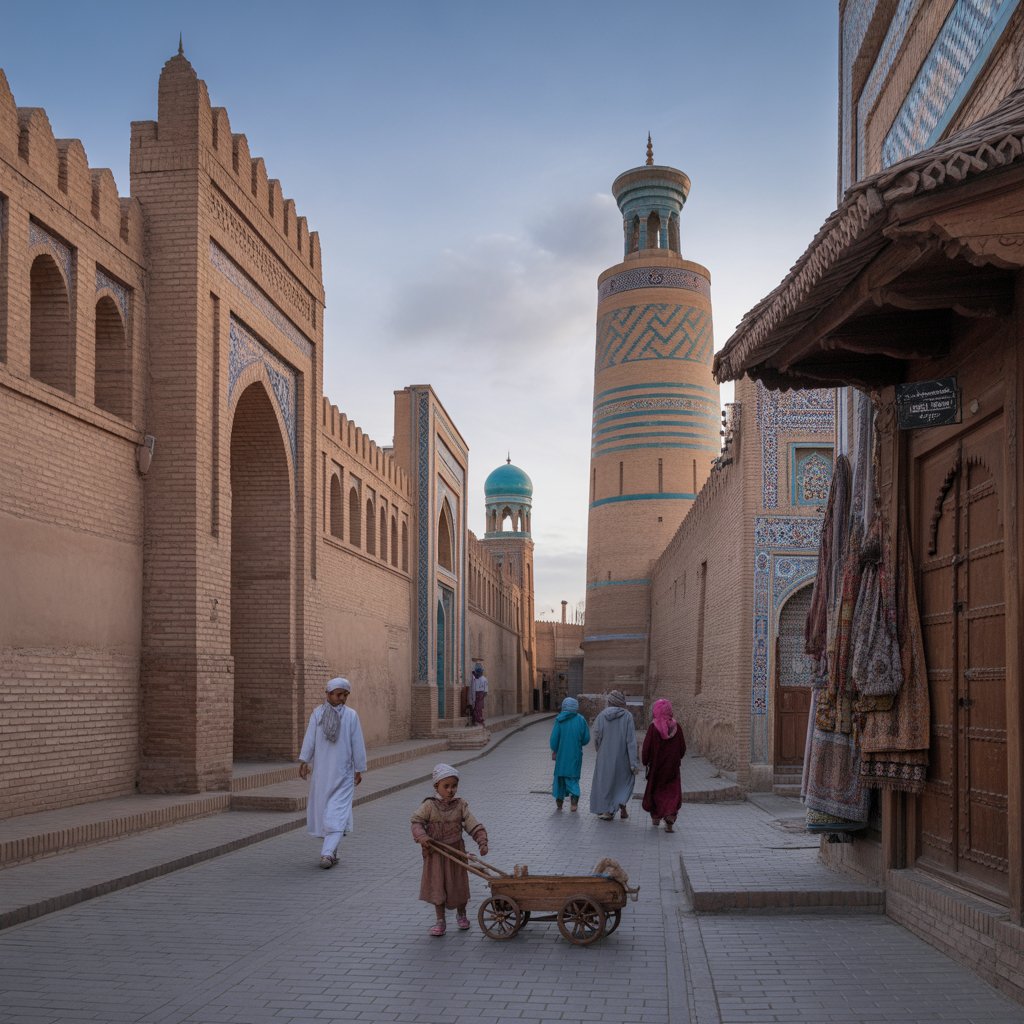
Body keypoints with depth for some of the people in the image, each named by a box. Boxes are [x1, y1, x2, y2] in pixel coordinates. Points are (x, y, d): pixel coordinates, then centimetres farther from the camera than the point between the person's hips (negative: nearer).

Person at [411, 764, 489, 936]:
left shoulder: (460, 806, -6)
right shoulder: (429, 806, -10)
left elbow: (473, 825, -8)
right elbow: (417, 822, -11)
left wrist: (482, 841, -20)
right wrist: (422, 837, -28)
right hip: (436, 854, -1)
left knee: (459, 885, 12)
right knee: (437, 886, 5)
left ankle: (461, 915, 35)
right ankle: (440, 921, 17)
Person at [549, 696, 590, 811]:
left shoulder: (559, 720, -9)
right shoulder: (581, 720, -5)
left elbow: (554, 737, -10)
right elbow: (586, 738, -2)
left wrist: (554, 751, 3)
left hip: (562, 753, -1)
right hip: (576, 754, 1)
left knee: (560, 775, 14)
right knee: (573, 776, 10)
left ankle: (559, 801, 20)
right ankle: (574, 797, -11)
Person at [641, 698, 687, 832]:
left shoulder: (653, 727, -13)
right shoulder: (677, 727, -5)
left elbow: (647, 747, -10)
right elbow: (683, 748, 2)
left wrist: (645, 760, 6)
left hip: (656, 766, -1)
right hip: (673, 767, 1)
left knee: (655, 791, 18)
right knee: (672, 793, 3)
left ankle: (656, 818, 30)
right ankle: (670, 820, -15)